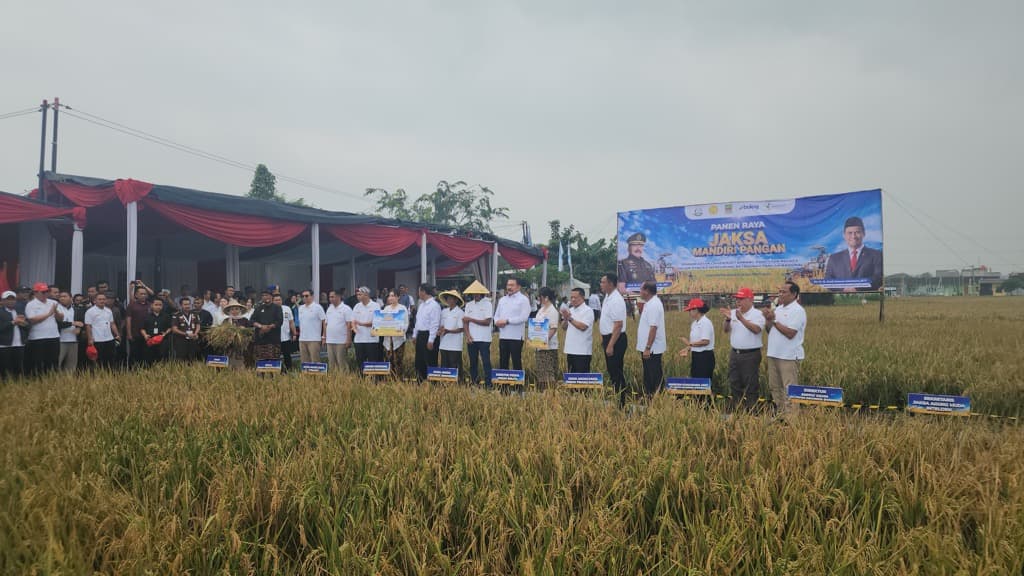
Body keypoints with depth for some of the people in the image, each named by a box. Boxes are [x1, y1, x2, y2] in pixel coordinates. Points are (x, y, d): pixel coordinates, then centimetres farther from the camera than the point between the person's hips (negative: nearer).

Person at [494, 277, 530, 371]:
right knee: (502, 362, 9)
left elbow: (524, 317, -14)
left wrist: (507, 321, -16)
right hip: (503, 336, 6)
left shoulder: (523, 299, -3)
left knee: (516, 362, -1)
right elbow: (496, 315, 17)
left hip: (516, 336, -6)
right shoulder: (502, 300, 17)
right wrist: (497, 322, -7)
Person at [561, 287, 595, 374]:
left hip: (582, 351, -7)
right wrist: (565, 319, -5)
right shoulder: (570, 310, 15)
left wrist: (570, 318, -14)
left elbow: (583, 327, -19)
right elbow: (565, 327, 14)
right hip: (570, 350, 7)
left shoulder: (588, 311, -7)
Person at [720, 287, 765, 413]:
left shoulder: (757, 314, -7)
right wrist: (728, 319, -17)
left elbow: (757, 329, -23)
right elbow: (726, 330, 2)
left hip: (751, 355, -6)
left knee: (750, 384, 0)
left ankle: (751, 410, 8)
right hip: (735, 353, 6)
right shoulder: (733, 313, 8)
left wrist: (742, 319, -31)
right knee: (734, 383, 13)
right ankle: (733, 409, 23)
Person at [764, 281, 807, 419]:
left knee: (790, 390, -6)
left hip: (789, 357, -9)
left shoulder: (798, 311, -10)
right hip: (774, 354, 9)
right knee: (775, 387, 14)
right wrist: (768, 320, -4)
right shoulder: (778, 309, 15)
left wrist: (774, 320, -13)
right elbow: (769, 330, 15)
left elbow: (790, 333, -20)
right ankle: (780, 414, 24)